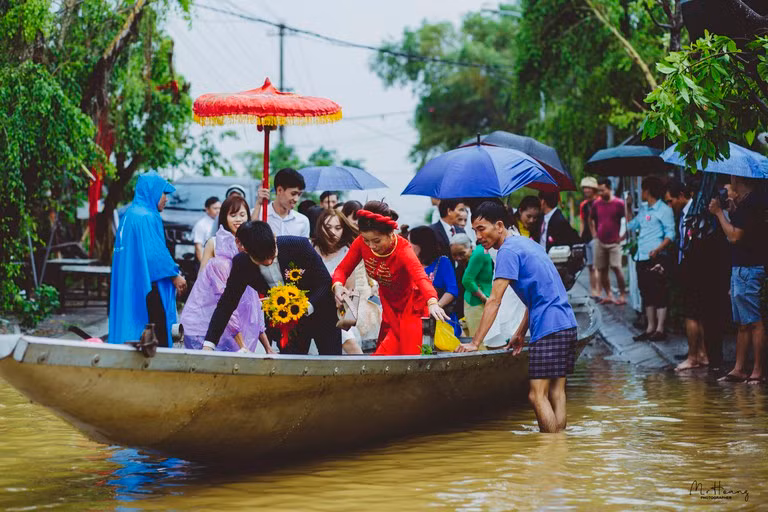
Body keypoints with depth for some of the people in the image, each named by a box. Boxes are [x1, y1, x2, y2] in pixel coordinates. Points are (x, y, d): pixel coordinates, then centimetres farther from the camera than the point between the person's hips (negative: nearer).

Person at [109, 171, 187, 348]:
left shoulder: (128, 215, 16)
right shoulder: (146, 217, -14)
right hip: (147, 287, -10)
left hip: (128, 285, 10)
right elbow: (155, 252, -18)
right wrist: (175, 276, -8)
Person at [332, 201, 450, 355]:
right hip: (389, 302, 5)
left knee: (408, 353, -7)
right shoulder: (361, 243, -21)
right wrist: (338, 285, -38)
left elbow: (420, 276, -52)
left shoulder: (403, 249, -35)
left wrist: (432, 303, -72)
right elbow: (343, 269, -13)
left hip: (411, 303, -5)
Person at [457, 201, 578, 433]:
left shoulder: (508, 251, -9)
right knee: (556, 392, 10)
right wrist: (520, 333, 22)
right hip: (566, 325, 10)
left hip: (548, 327, -10)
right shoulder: (526, 243, 20)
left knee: (537, 395, -10)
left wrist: (475, 343, -14)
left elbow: (494, 301, -15)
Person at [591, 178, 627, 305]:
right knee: (602, 270, 5)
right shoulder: (596, 204, 5)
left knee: (616, 268, -14)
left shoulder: (619, 203, -9)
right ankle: (608, 295, 13)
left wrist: (623, 236, -6)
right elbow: (591, 219, 21)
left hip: (614, 242, -5)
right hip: (600, 242, 5)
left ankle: (622, 295, -9)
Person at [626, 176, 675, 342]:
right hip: (642, 258, 9)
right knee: (646, 294, 11)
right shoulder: (643, 209, 18)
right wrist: (628, 207, 21)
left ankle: (660, 329, -4)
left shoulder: (664, 210, -6)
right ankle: (650, 328, 18)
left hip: (656, 258, -9)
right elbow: (631, 225, 30)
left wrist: (658, 249, -26)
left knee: (659, 294, -5)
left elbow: (671, 234, -13)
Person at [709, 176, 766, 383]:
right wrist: (734, 205, 14)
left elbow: (734, 235, -20)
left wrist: (719, 212, -11)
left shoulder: (749, 203, -18)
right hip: (741, 267, 11)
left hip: (747, 268, -11)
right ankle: (739, 369, 19)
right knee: (742, 323, 14)